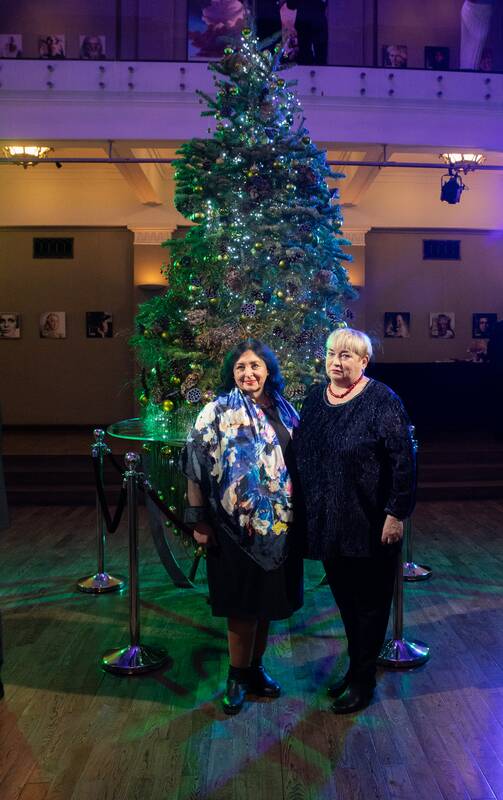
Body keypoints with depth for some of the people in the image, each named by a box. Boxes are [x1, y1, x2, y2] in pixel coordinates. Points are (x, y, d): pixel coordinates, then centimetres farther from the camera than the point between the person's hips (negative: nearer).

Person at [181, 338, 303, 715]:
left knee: (267, 600, 15)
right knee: (242, 603, 4)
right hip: (236, 526, -5)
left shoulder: (284, 411, 6)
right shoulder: (218, 413, -8)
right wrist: (199, 521, -11)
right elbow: (196, 469, -9)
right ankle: (238, 677, 23)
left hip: (278, 525, 5)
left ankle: (255, 668, 33)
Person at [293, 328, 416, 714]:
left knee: (370, 601, 10)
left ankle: (364, 680, 26)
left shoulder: (382, 401, -14)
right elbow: (301, 454, 11)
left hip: (370, 524, -6)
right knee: (344, 597, 18)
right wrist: (304, 513, 11)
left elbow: (404, 460, -16)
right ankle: (355, 665, 38)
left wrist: (397, 513, -17)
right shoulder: (315, 398, 5)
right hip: (328, 523, 6)